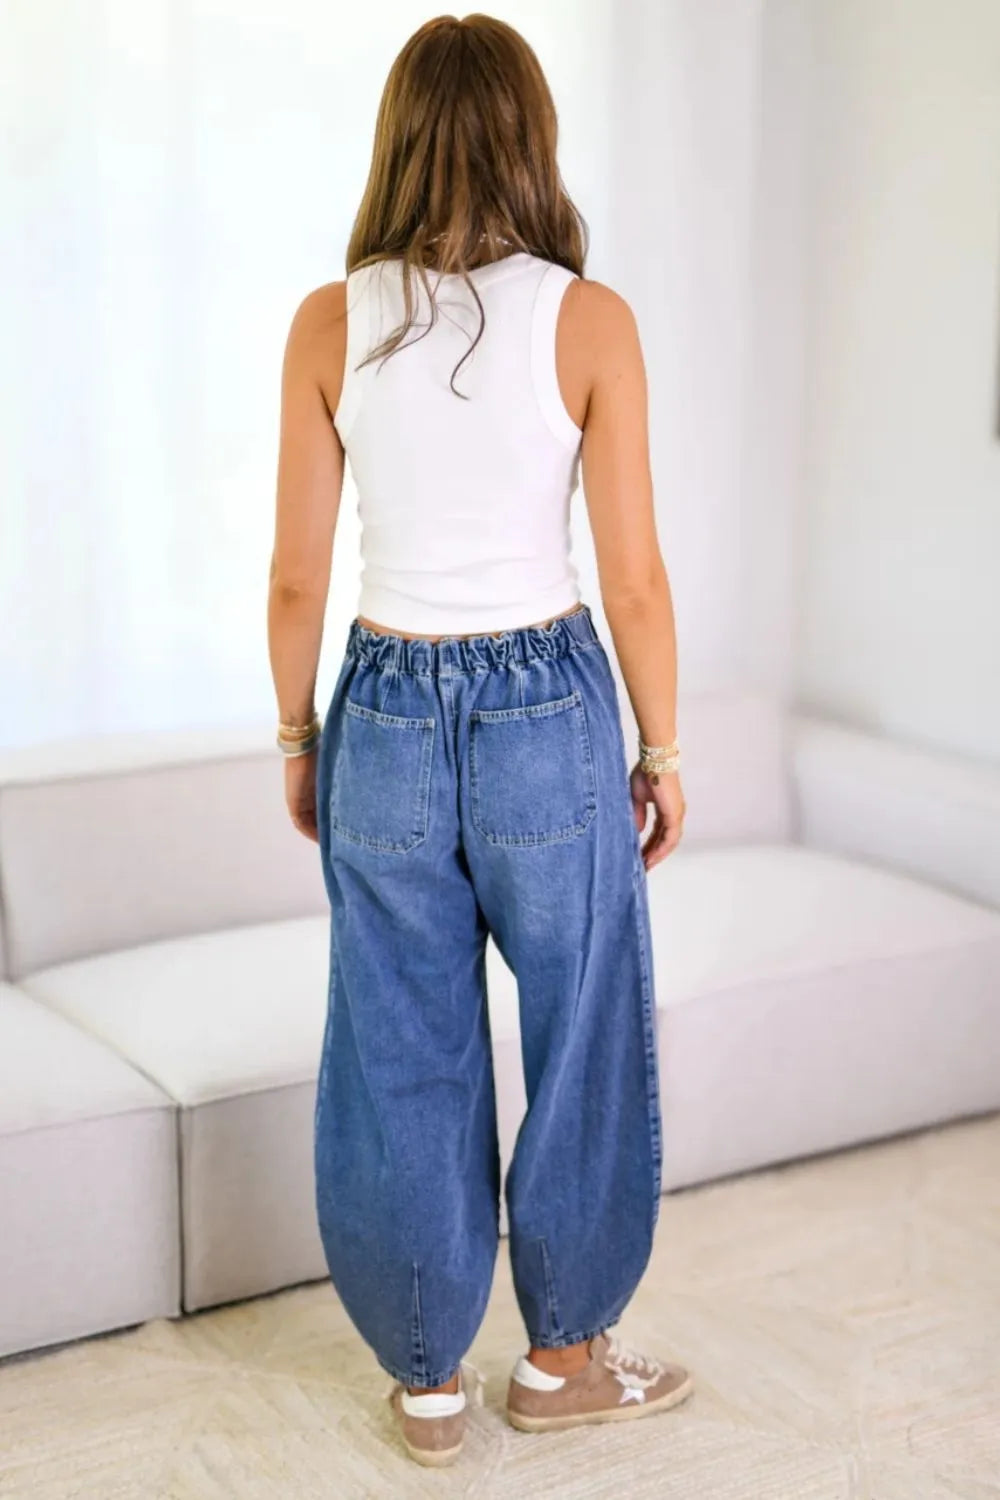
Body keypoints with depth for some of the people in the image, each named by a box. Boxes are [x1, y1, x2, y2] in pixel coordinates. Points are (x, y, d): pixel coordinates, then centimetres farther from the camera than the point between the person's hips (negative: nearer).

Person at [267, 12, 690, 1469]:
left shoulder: (330, 324, -4)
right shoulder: (588, 319, -9)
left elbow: (296, 574, -1)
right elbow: (634, 579, -7)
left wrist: (298, 737, 13)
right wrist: (662, 754, 5)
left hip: (387, 718, 2)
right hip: (551, 716, -2)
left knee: (405, 1062, 14)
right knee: (584, 1044, 16)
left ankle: (428, 1376, 29)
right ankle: (565, 1355, 31)